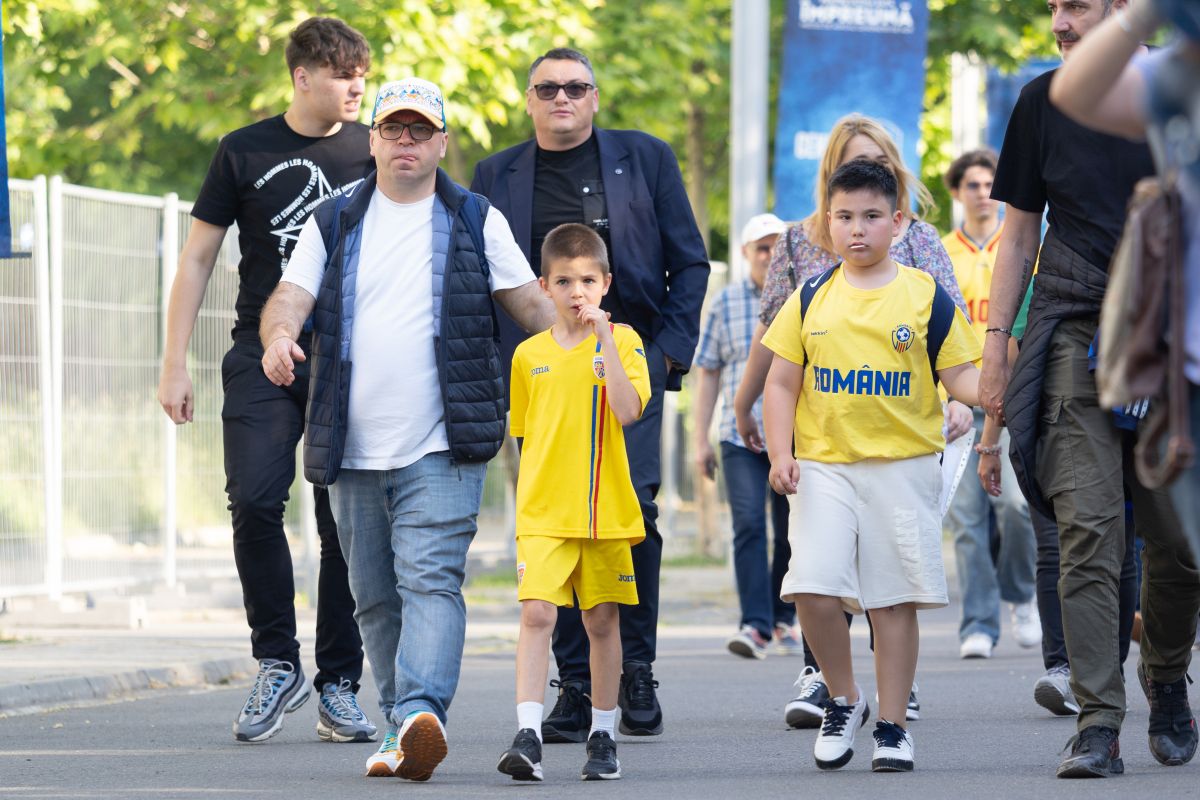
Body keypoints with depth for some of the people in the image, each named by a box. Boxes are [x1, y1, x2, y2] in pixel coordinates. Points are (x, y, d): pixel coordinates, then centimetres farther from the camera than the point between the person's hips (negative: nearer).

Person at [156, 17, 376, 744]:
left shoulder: (375, 152, 7)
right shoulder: (246, 153, 4)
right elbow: (198, 260, 8)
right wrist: (175, 364, 2)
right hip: (263, 359, -1)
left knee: (347, 525, -1)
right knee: (254, 502, -16)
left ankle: (339, 686, 7)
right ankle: (279, 666, -1)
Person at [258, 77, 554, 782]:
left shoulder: (476, 221, 8)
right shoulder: (333, 225, 13)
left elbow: (531, 302, 8)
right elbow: (291, 295, 2)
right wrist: (279, 336, -21)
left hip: (441, 450, -3)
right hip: (355, 452, 4)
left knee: (430, 580, -18)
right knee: (376, 597, 8)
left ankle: (420, 714, -32)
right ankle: (404, 735, 17)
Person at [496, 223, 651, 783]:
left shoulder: (621, 341, 0)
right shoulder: (530, 355, 8)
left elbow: (627, 411, -16)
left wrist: (604, 339, -17)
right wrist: (534, 496, 12)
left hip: (607, 512, -1)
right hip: (543, 512, 1)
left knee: (602, 620, 8)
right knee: (537, 613, -14)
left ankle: (602, 737, 20)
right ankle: (528, 736, -18)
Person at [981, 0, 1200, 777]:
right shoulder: (1044, 103, 8)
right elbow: (1020, 237, 13)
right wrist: (996, 346, 7)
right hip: (1073, 329, 0)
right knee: (1087, 527, -11)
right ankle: (1099, 725, -13)